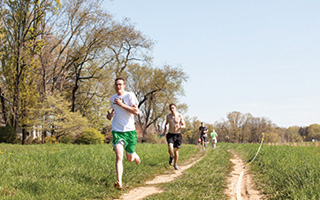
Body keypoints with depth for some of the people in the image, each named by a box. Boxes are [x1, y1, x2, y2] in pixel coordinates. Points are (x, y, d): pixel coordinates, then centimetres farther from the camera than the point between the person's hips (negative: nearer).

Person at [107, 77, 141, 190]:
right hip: (117, 131, 2)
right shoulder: (112, 99, 10)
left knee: (130, 159, 11)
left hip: (130, 130, -2)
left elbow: (136, 111, -16)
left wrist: (121, 104, -21)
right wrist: (111, 114, 10)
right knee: (119, 157, -19)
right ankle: (119, 182, -25)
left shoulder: (130, 95, -5)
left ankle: (135, 156, 49)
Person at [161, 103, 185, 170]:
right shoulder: (168, 116, 0)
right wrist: (164, 131, 6)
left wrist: (180, 126, -21)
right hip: (170, 135, 0)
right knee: (170, 149, -18)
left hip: (178, 135, 0)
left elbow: (184, 126, 0)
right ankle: (171, 157, 16)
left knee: (176, 150, 6)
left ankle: (175, 164, 23)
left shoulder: (180, 116, -6)